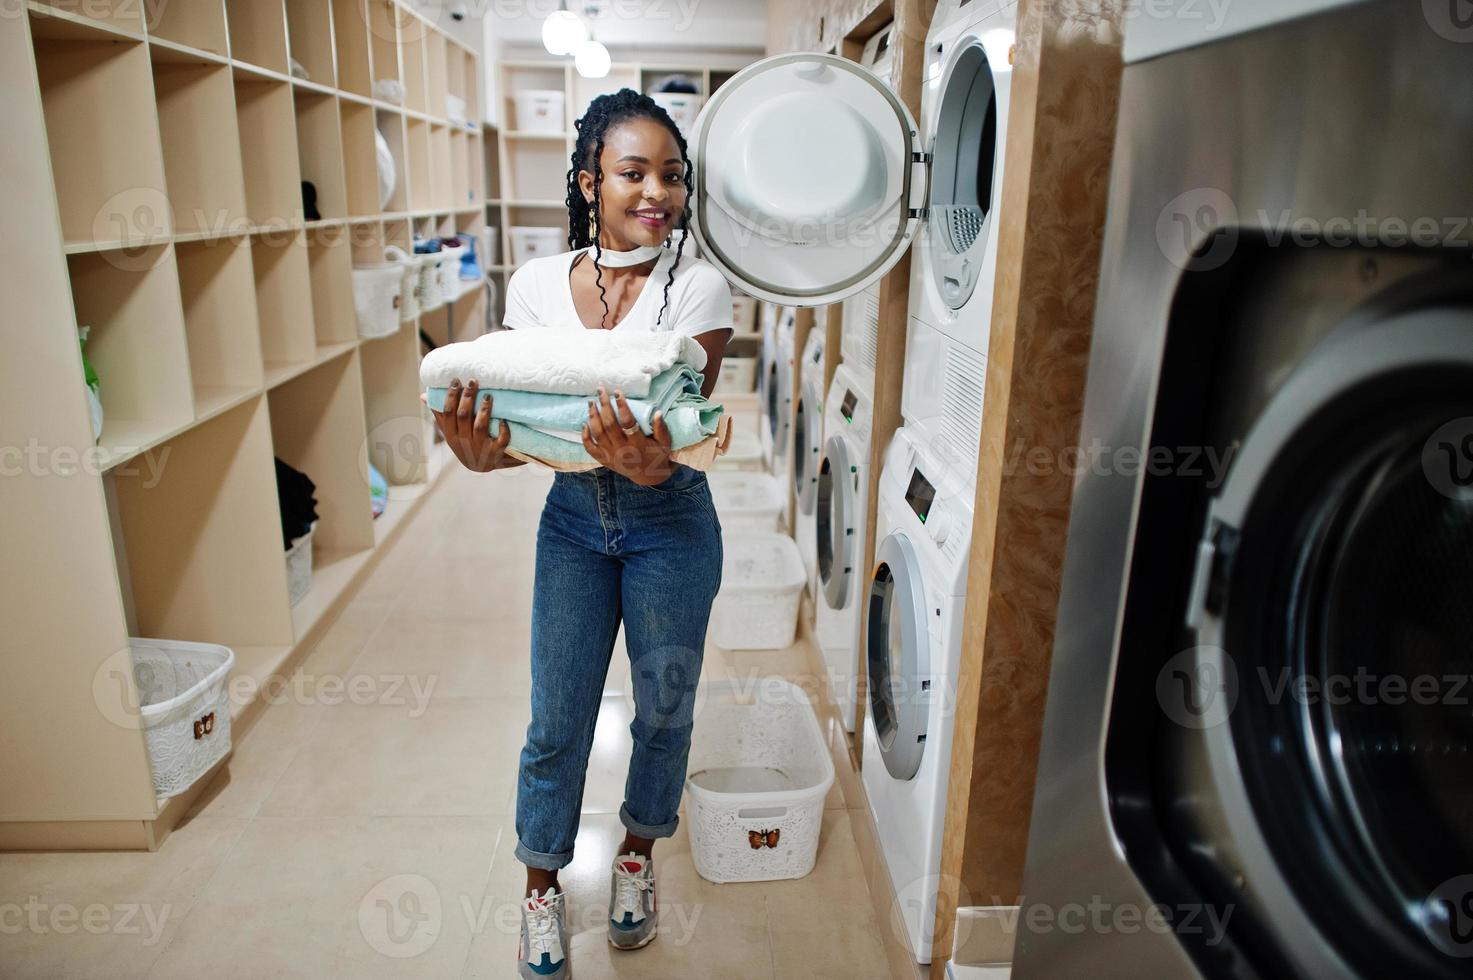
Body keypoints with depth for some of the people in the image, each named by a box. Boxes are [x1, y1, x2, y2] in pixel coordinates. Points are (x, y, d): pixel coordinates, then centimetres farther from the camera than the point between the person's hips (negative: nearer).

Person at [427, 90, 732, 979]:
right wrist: (483, 451, -27)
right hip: (573, 515, 2)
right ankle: (542, 882, 35)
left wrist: (654, 462, -43)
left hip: (669, 519, -1)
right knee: (557, 720, 10)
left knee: (666, 708, 14)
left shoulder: (698, 287, -11)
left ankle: (638, 855, 43)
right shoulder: (538, 285, -3)